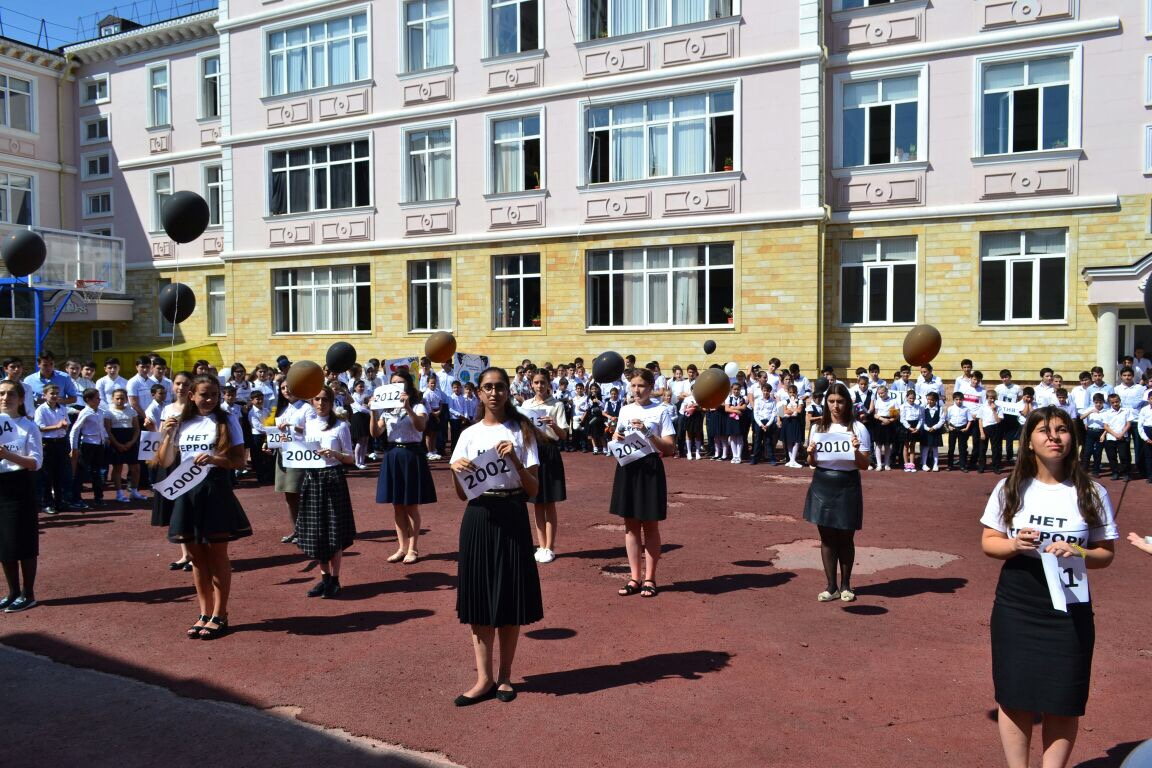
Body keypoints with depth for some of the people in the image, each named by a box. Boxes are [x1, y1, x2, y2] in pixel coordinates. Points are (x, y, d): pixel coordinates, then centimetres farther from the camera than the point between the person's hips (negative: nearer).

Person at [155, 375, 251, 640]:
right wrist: (167, 437, -7)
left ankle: (219, 616, 12)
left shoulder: (227, 421, -2)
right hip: (187, 492, 4)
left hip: (216, 491, -4)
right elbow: (164, 462, 8)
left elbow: (239, 460, -6)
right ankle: (205, 614, 21)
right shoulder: (181, 424, 8)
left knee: (217, 555, 2)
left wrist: (214, 459, -23)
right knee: (197, 556, 10)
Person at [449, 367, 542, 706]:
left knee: (510, 597, 5)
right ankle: (484, 678, 13)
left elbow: (534, 489, -3)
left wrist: (515, 461, -18)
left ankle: (505, 675, 20)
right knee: (479, 598, 3)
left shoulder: (522, 432, 2)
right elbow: (461, 493, 6)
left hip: (512, 517, -1)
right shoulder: (469, 435, 6)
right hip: (479, 517, 1)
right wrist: (455, 470, -13)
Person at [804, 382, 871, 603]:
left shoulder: (858, 428, -4)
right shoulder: (818, 427, 5)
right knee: (826, 537, 7)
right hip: (822, 485, 2)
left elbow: (864, 465, -4)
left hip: (847, 486, -2)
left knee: (845, 537, 7)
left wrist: (857, 450, -21)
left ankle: (845, 584, 25)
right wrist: (811, 453, -10)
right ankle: (831, 586, 17)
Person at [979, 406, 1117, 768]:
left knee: (1063, 703, 6)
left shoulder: (1091, 493, -3)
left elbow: (1105, 553, 2)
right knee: (1015, 697, 8)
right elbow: (988, 542, 3)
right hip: (1015, 607, 1)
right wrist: (1014, 544, -18)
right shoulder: (1011, 488, -1)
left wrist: (1076, 552, -19)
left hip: (1069, 609, 0)